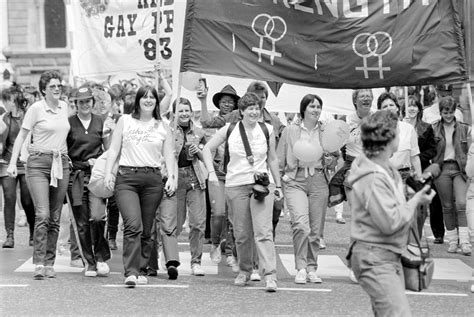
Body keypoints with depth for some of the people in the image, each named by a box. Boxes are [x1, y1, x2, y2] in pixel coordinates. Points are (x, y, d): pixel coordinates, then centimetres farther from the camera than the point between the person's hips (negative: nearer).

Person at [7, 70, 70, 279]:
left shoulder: (64, 107, 11)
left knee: (55, 218, 5)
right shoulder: (36, 109, -5)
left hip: (61, 164, 5)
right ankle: (38, 264, -14)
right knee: (42, 215, -15)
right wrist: (13, 163, -9)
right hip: (39, 163, -5)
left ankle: (49, 264, 10)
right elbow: (21, 136, -3)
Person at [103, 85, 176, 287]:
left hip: (153, 179, 2)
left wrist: (171, 177, -3)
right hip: (126, 177, -2)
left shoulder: (163, 128, 13)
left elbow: (169, 155, 10)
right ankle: (131, 272, -22)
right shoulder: (125, 120, 10)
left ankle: (141, 271, 16)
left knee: (146, 230, 5)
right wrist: (108, 172, -2)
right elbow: (114, 149, 9)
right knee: (133, 225, -18)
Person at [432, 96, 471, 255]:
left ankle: (464, 242, -14)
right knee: (447, 206, 4)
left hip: (459, 169, -1)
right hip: (442, 169, 1)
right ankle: (452, 241, 13)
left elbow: (469, 151, 8)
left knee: (461, 204, -14)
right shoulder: (434, 129, 5)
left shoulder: (464, 129, 6)